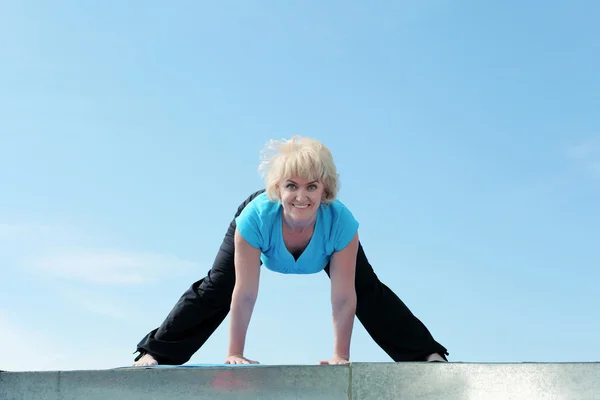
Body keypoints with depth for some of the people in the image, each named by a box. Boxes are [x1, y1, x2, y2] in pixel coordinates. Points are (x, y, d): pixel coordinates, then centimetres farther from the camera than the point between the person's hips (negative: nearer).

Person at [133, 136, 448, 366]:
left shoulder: (341, 222, -45)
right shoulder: (255, 217, -46)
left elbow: (344, 298, -35)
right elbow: (245, 294, -36)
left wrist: (341, 355, -30)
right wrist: (234, 353, -29)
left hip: (324, 251, 1)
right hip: (261, 241, 0)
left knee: (370, 294, -4)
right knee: (214, 291, -4)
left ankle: (428, 354, 9)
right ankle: (153, 355, 8)